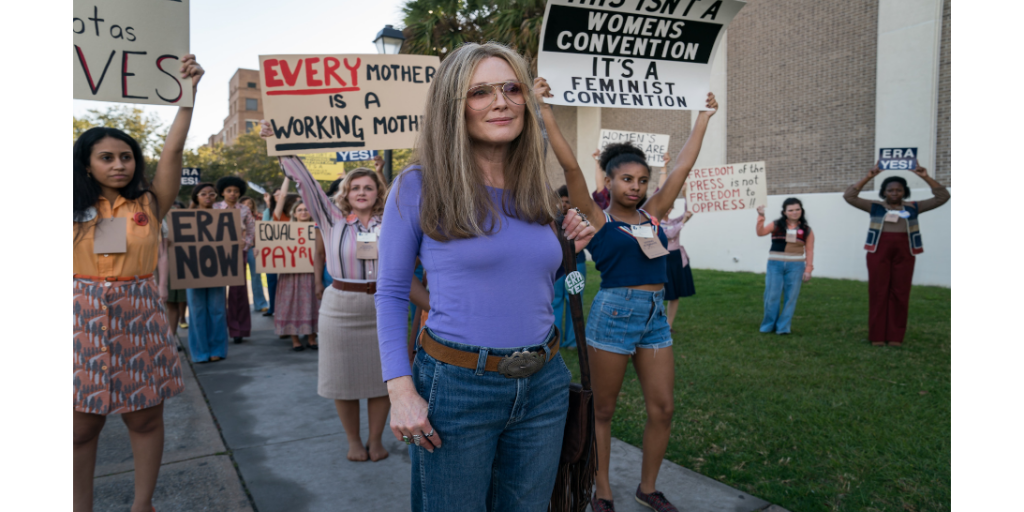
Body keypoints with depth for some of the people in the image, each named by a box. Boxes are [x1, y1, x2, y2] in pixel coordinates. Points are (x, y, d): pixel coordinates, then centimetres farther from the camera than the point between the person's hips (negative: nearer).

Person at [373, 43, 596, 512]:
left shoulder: (537, 192, 7)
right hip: (456, 386, -5)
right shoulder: (418, 186, -7)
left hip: (544, 385, 5)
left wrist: (571, 252, 0)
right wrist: (400, 389, -13)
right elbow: (391, 294, -5)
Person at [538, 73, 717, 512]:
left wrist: (704, 117, 21)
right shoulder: (598, 219, -3)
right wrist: (544, 109, -16)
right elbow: (570, 166, -12)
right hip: (614, 313, -5)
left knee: (663, 408, 7)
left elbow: (684, 165, 15)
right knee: (602, 409, 7)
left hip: (656, 316, 6)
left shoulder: (652, 214, 10)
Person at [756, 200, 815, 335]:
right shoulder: (777, 225, 4)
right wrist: (761, 217, -21)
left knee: (791, 297, 2)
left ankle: (783, 327, 13)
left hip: (795, 266, 1)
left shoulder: (806, 230, 6)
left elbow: (809, 251, 5)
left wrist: (808, 269, -2)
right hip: (775, 264, -1)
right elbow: (760, 232, -10)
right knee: (772, 296, 0)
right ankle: (769, 326, 15)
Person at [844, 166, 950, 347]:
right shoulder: (875, 207, 6)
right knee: (879, 293, 0)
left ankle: (896, 336, 9)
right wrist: (868, 177, -6)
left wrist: (926, 177, -1)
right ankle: (877, 335, 7)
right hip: (879, 251, -1)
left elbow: (942, 197, 9)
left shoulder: (913, 208, 11)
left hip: (904, 253, 1)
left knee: (900, 294, 2)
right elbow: (850, 196, 0)